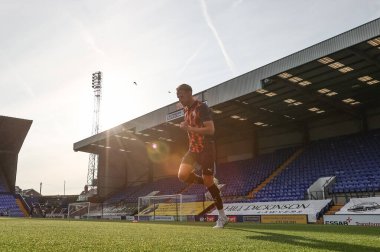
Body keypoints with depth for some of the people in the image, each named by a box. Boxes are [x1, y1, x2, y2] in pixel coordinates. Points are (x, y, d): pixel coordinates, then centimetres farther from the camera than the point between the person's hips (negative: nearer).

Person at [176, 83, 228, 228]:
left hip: (206, 149, -7)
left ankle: (222, 217, 10)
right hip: (193, 149, 7)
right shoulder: (186, 110, 13)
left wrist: (189, 128, -26)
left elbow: (211, 130, -23)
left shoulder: (201, 107, -13)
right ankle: (210, 182, 13)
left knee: (208, 182, -5)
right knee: (183, 175, -13)